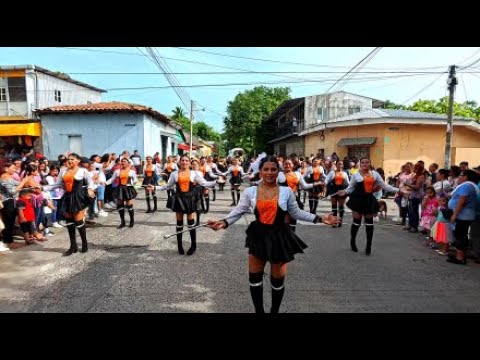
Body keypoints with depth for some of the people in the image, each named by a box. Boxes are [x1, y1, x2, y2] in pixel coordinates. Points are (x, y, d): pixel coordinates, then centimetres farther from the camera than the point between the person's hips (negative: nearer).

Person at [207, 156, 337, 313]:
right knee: (254, 277, 11)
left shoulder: (286, 191, -4)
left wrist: (319, 218, -2)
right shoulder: (250, 191, -5)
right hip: (258, 236, 1)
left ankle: (274, 310, 39)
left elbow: (296, 213, 4)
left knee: (278, 279, 13)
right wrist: (224, 222, -19)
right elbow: (238, 211, -3)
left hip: (279, 237, 0)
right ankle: (259, 310, 35)